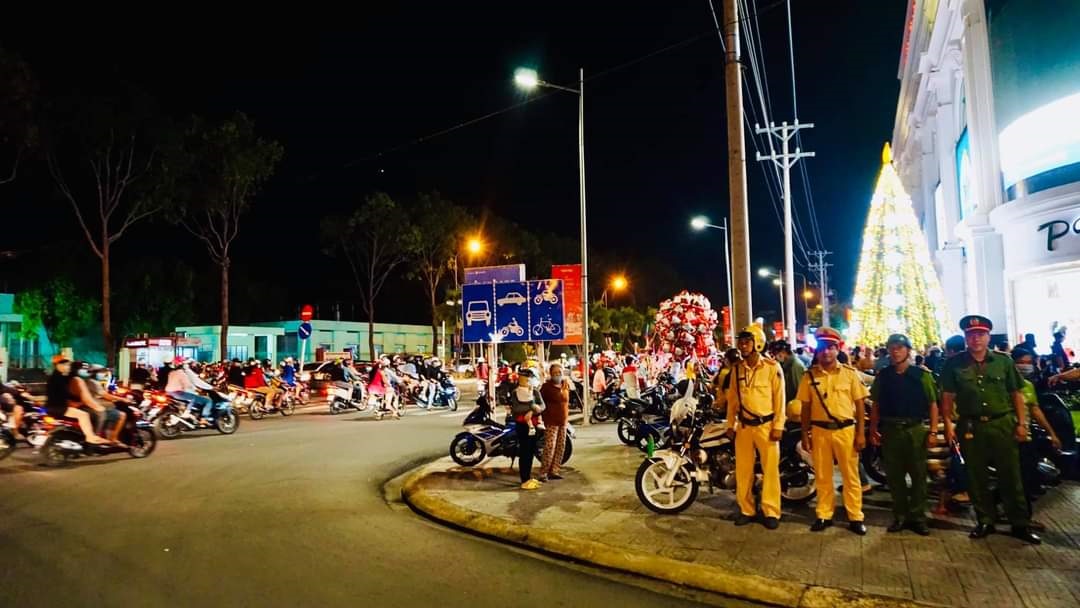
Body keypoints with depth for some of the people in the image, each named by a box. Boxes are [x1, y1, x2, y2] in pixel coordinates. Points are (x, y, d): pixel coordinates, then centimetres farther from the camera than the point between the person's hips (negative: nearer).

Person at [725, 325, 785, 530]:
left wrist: (778, 426, -10)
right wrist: (730, 424, 9)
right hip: (744, 426, 4)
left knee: (770, 470, 1)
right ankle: (746, 510, 19)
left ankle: (771, 512, 11)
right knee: (743, 470, 8)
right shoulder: (737, 369, 6)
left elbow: (779, 398, -7)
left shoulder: (772, 367, -7)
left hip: (766, 425, -4)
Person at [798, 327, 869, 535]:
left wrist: (861, 433, -3)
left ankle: (855, 517, 13)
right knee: (822, 476, 9)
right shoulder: (810, 375, 2)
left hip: (846, 430, -1)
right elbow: (806, 407, 6)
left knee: (851, 475, 4)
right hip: (819, 431, 1)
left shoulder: (850, 373, -1)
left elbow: (859, 404, 1)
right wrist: (805, 434, 4)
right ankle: (824, 515, 19)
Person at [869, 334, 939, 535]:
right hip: (890, 430, 2)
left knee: (918, 476, 4)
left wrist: (933, 431, -8)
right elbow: (876, 405, 9)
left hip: (915, 430, -2)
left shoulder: (922, 375, -1)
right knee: (894, 476, 8)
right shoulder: (883, 376, 6)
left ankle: (918, 517, 14)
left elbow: (932, 405, -2)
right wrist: (873, 429, 2)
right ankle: (900, 516, 18)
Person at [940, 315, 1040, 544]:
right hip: (971, 427, 0)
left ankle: (1020, 524, 14)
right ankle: (985, 522, 21)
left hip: (1003, 425, 0)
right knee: (977, 478, 8)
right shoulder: (954, 364, 1)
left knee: (1010, 476, 4)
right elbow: (947, 397, 2)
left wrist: (1022, 423, -1)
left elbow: (1016, 394, 5)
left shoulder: (1003, 361, 3)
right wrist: (948, 423, -6)